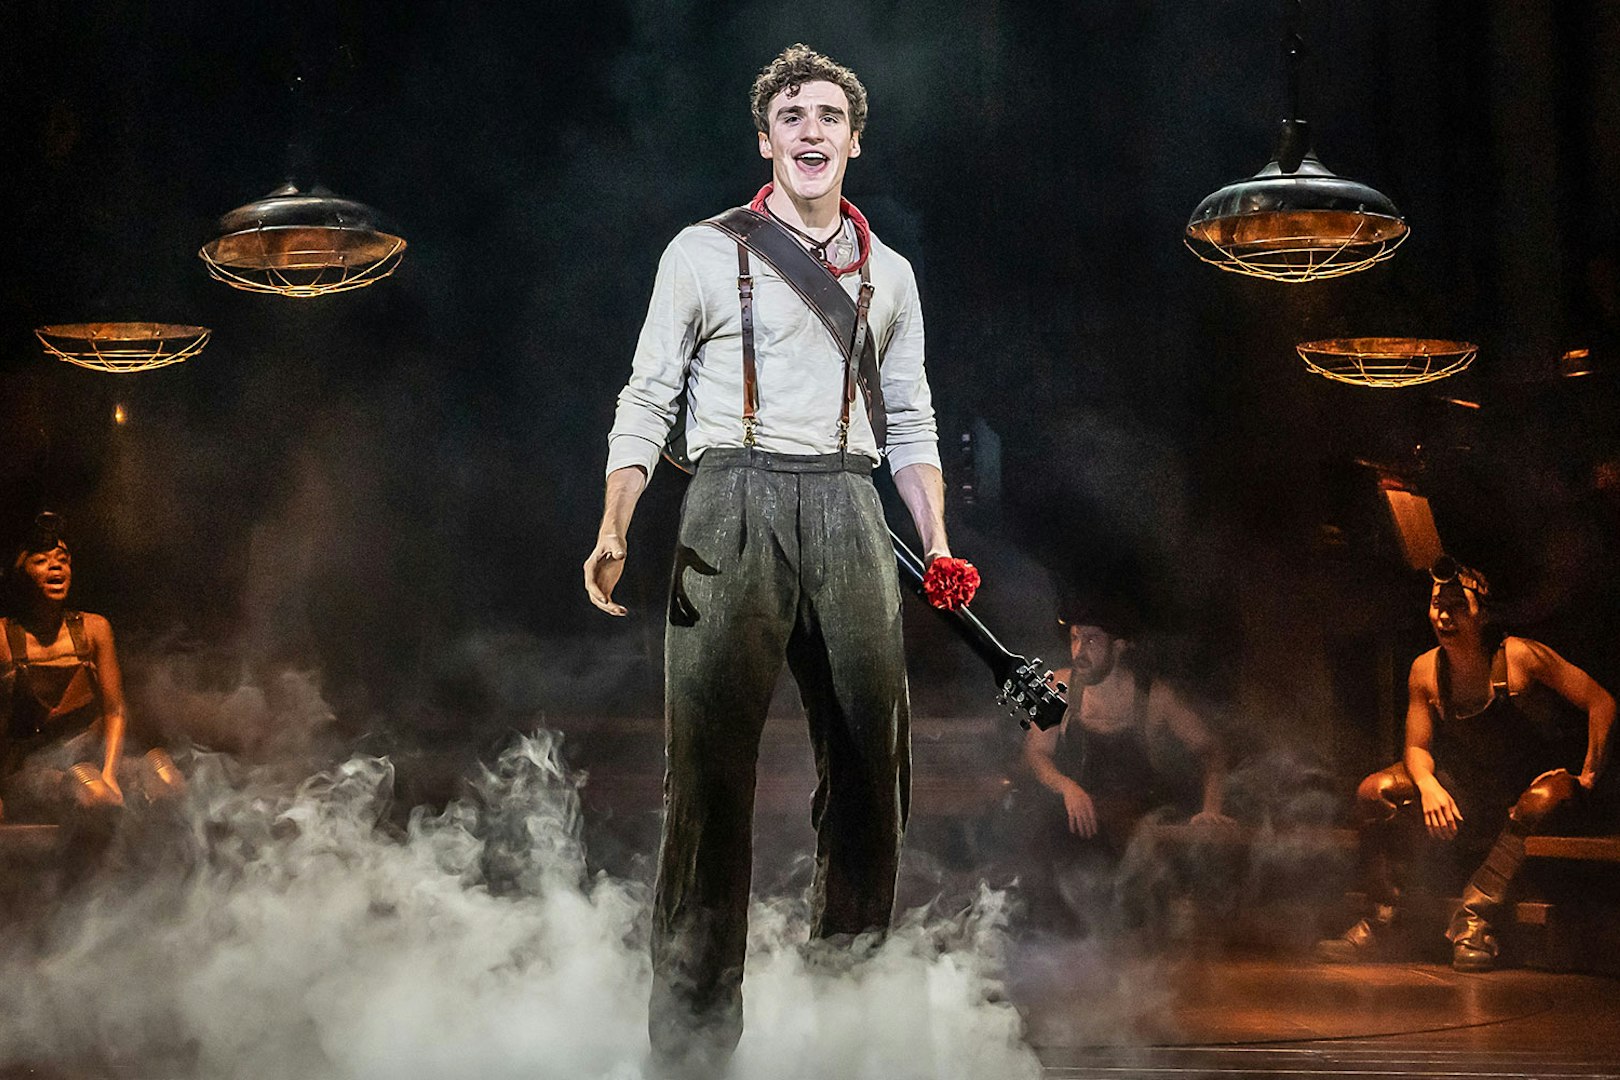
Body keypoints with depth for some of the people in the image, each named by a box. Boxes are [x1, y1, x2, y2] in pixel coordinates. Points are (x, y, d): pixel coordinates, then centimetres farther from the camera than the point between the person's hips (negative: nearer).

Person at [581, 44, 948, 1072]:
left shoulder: (888, 274, 18)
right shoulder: (704, 254, 7)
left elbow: (911, 423, 21)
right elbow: (648, 400, 5)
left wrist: (937, 541, 7)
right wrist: (615, 532, -7)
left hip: (847, 506, 4)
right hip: (737, 503, -4)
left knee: (873, 753, 1)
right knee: (712, 757, -10)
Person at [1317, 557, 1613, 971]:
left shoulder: (1520, 657, -15)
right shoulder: (1425, 670, -4)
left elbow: (1601, 703, -13)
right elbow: (1417, 747, -1)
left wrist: (1587, 778, -15)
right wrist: (1428, 785, -24)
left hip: (1521, 792, -3)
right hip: (1460, 792, 3)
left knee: (1549, 797, -39)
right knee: (1375, 792, -18)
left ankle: (1473, 917, -35)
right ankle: (1381, 921, -12)